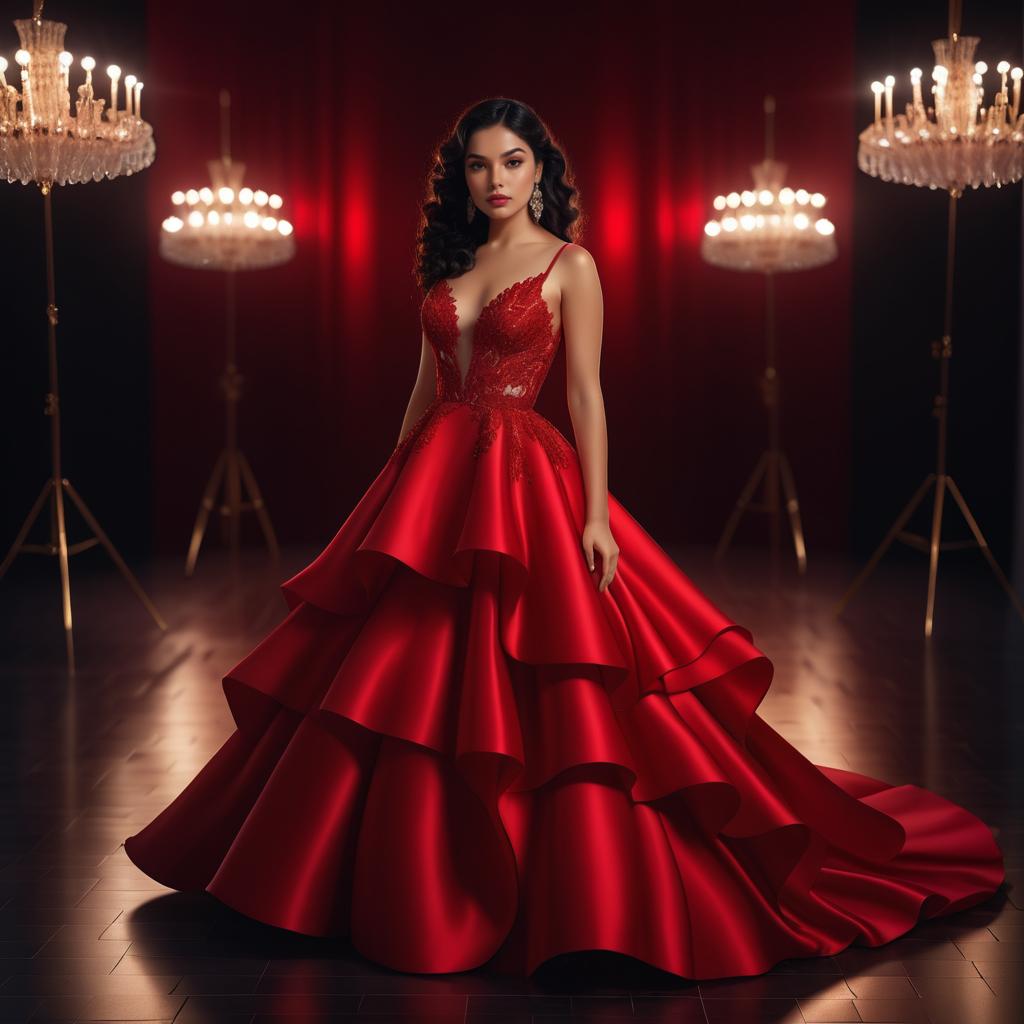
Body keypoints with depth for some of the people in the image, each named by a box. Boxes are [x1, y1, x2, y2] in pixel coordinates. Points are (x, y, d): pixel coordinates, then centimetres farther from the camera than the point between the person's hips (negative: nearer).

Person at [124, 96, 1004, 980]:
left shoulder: (569, 265, -1)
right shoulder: (452, 263, 14)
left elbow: (586, 393, -6)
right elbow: (427, 384, 16)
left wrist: (596, 517, -13)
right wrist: (395, 494, 13)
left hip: (524, 483, -5)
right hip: (434, 484, 5)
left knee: (540, 695, -6)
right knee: (408, 690, 7)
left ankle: (588, 897, 9)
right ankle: (406, 889, 23)